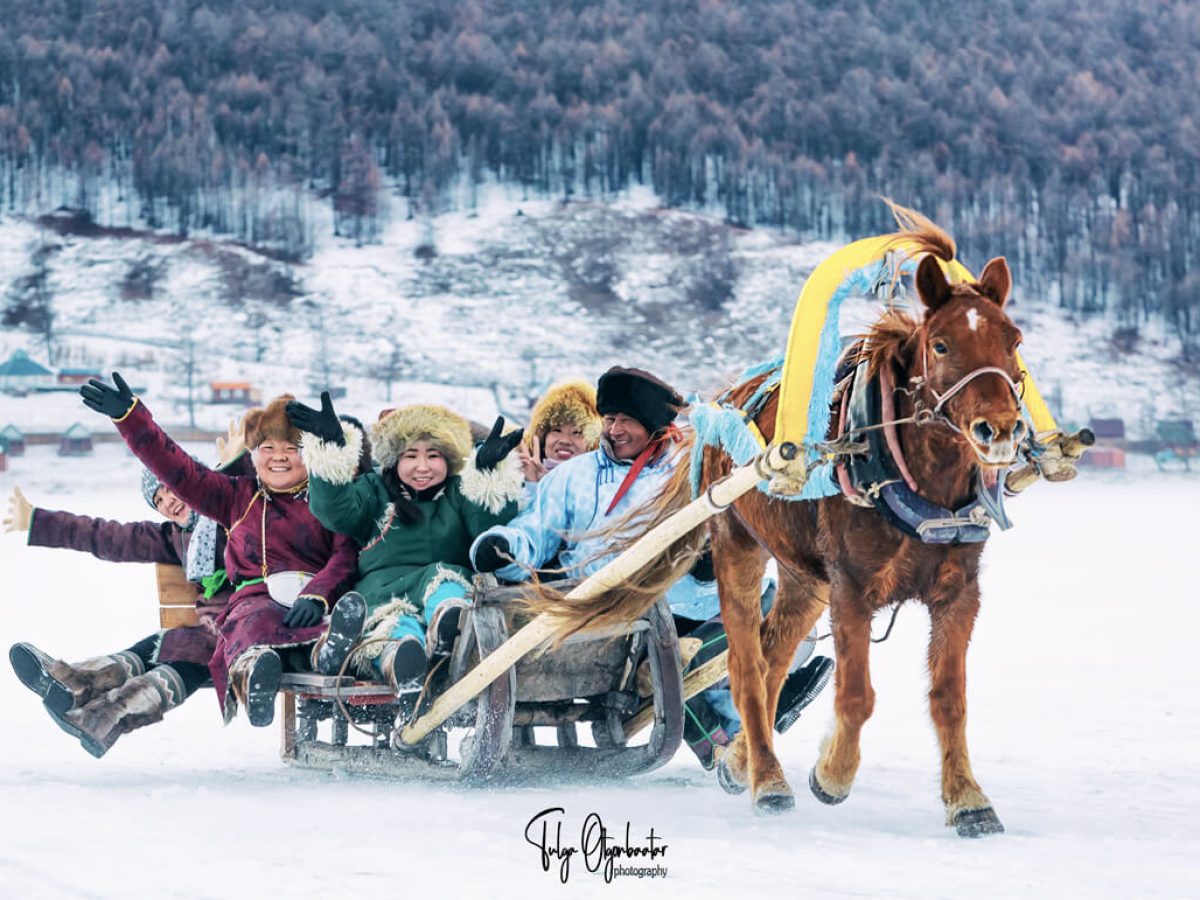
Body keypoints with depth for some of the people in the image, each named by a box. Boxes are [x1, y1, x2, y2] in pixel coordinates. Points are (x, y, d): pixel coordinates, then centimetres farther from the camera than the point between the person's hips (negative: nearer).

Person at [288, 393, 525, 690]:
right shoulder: (374, 490, 24)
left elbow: (489, 527, 2)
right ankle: (402, 665, -72)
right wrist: (331, 449, -8)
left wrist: (489, 472, -14)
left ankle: (449, 625, -70)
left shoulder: (461, 494, 22)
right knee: (395, 626, -36)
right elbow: (338, 512, 3)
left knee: (445, 577, -35)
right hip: (383, 586, -1)